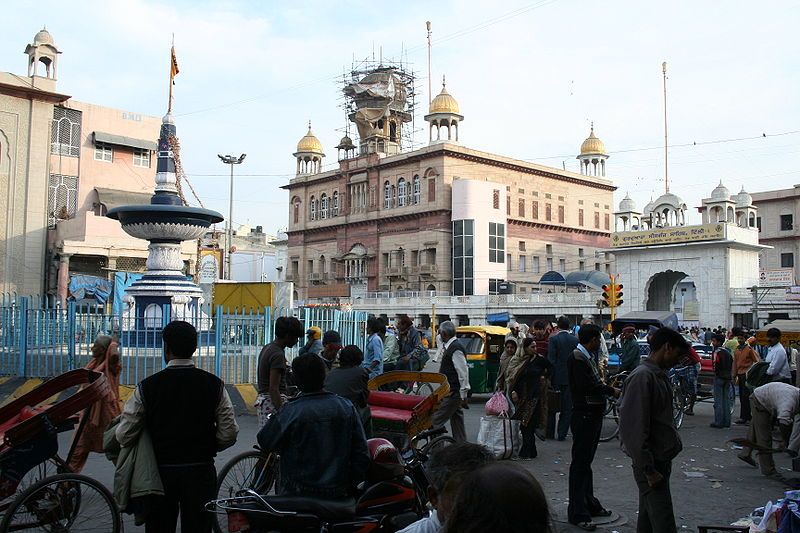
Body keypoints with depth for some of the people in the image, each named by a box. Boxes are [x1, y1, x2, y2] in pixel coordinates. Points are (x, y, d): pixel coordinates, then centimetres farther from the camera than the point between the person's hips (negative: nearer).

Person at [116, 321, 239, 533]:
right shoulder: (214, 385, -6)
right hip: (201, 472, 1)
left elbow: (124, 436, -7)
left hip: (161, 471, 0)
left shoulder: (147, 386, -8)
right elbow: (229, 434, -7)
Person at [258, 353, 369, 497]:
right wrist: (353, 485, 11)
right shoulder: (347, 407, -3)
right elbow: (361, 452, 1)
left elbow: (265, 442, -4)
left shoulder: (290, 411, -16)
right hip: (337, 494, 4)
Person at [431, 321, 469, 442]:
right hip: (452, 393, 10)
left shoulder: (455, 349, -18)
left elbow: (463, 373, -21)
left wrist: (463, 396, -20)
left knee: (435, 421, -10)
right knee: (457, 422, 14)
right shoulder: (450, 347, 14)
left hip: (452, 394, -10)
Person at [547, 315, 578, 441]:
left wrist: (549, 376, -5)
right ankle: (562, 434, 7)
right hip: (571, 378, 2)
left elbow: (551, 359, -12)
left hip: (556, 377, -2)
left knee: (552, 406, 10)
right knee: (567, 407, 7)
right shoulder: (575, 340, 0)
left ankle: (550, 433, 16)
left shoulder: (553, 339, -9)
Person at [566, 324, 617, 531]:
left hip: (593, 415, 10)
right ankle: (577, 513, 0)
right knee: (580, 464, -5)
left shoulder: (588, 357, 15)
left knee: (586, 462, 18)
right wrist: (611, 390, -15)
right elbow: (587, 386, -25)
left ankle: (589, 504, 29)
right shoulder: (577, 358, -16)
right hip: (584, 415, -10)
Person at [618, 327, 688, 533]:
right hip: (651, 464, -9)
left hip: (661, 460, 9)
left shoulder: (659, 375, 12)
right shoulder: (642, 377, -18)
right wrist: (648, 469, -20)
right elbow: (634, 428, -22)